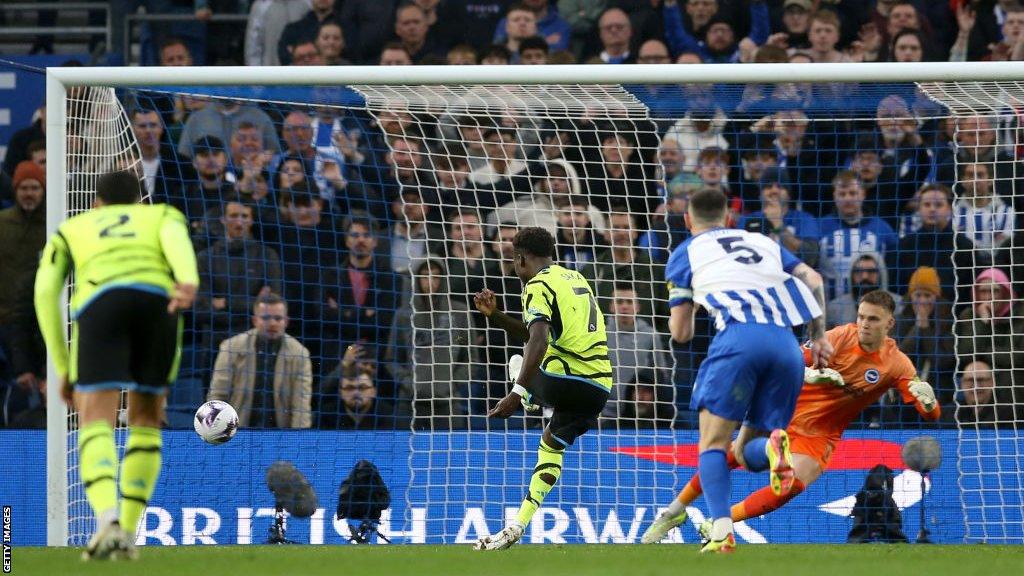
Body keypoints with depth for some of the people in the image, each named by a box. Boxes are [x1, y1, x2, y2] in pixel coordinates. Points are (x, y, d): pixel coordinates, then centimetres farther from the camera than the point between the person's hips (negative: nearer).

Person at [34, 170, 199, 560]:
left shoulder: (69, 231, 38)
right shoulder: (164, 215, 36)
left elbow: (45, 293, 20)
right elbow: (176, 238, 9)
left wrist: (64, 370, 25)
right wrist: (189, 284, -14)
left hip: (101, 305, -1)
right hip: (158, 303, 1)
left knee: (95, 426, -10)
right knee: (145, 419, 23)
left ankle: (109, 523, -39)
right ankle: (128, 534, 14)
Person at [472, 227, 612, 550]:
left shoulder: (538, 285, -5)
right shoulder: (575, 279, 21)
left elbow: (538, 341, -21)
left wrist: (518, 393, -24)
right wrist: (494, 315, 27)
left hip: (566, 378, -7)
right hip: (600, 387, 7)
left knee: (517, 363, 27)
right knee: (551, 446, 24)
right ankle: (518, 527, 16)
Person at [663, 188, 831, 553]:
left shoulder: (685, 254, 20)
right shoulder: (762, 242, 31)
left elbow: (680, 333, 20)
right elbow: (813, 281, 19)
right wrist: (818, 336, 22)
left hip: (739, 338, -4)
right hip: (786, 344, 4)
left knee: (713, 444, 2)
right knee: (745, 454, 11)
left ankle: (721, 530, -22)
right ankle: (772, 446, -27)